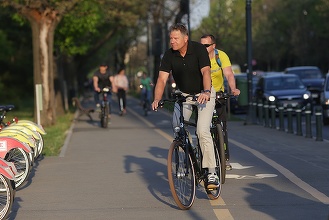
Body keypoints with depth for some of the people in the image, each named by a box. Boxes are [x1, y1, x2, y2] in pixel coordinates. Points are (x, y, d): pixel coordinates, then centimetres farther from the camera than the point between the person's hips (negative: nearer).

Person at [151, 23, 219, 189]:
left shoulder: (198, 49, -20)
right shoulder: (169, 55, -9)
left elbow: (206, 72, -31)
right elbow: (162, 78, -15)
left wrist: (206, 92, -49)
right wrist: (157, 99, -31)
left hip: (203, 94, -5)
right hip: (184, 94, 5)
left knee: (202, 131, -20)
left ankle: (212, 172, -18)